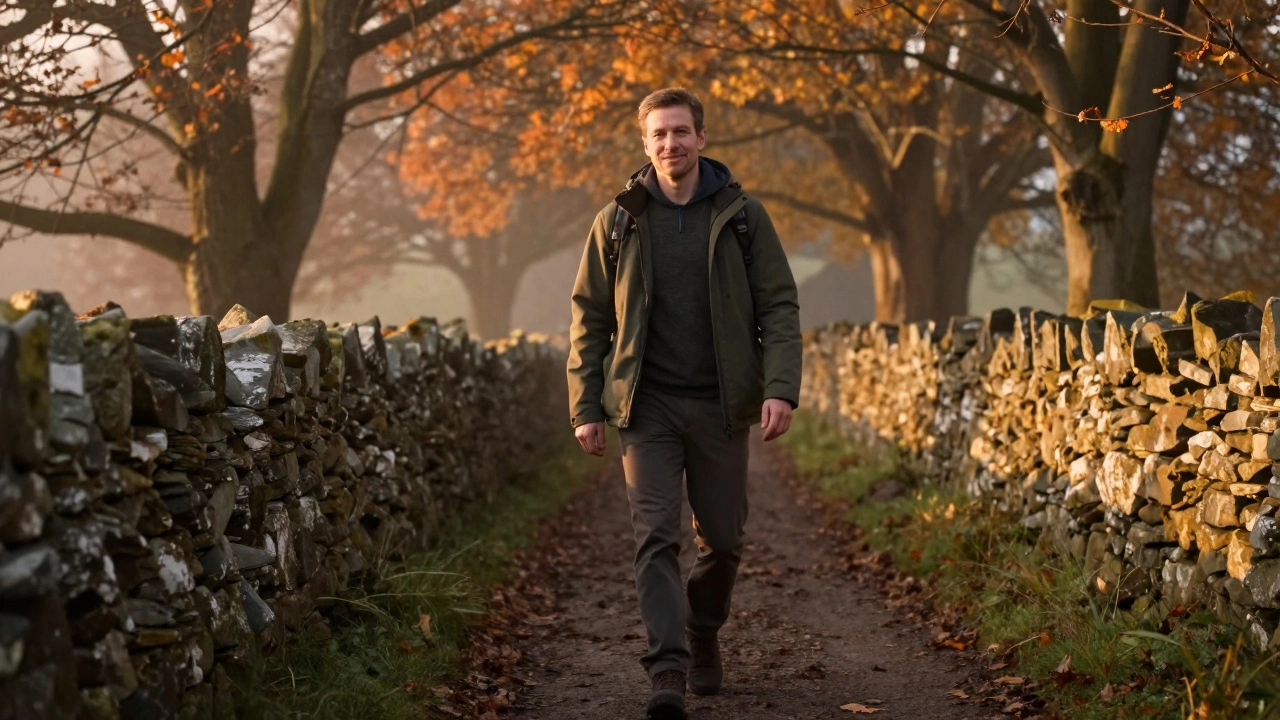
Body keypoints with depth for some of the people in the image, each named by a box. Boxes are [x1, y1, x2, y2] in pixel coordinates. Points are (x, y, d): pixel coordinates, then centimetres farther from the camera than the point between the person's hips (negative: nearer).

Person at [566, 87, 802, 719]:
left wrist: (780, 388, -13)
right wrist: (586, 407, 0)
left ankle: (703, 633, 35)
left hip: (720, 406, 1)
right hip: (647, 406, -1)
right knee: (656, 536, -11)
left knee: (723, 540, 9)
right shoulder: (619, 221, 4)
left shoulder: (742, 216, 3)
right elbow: (589, 317, 7)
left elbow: (779, 306, 1)